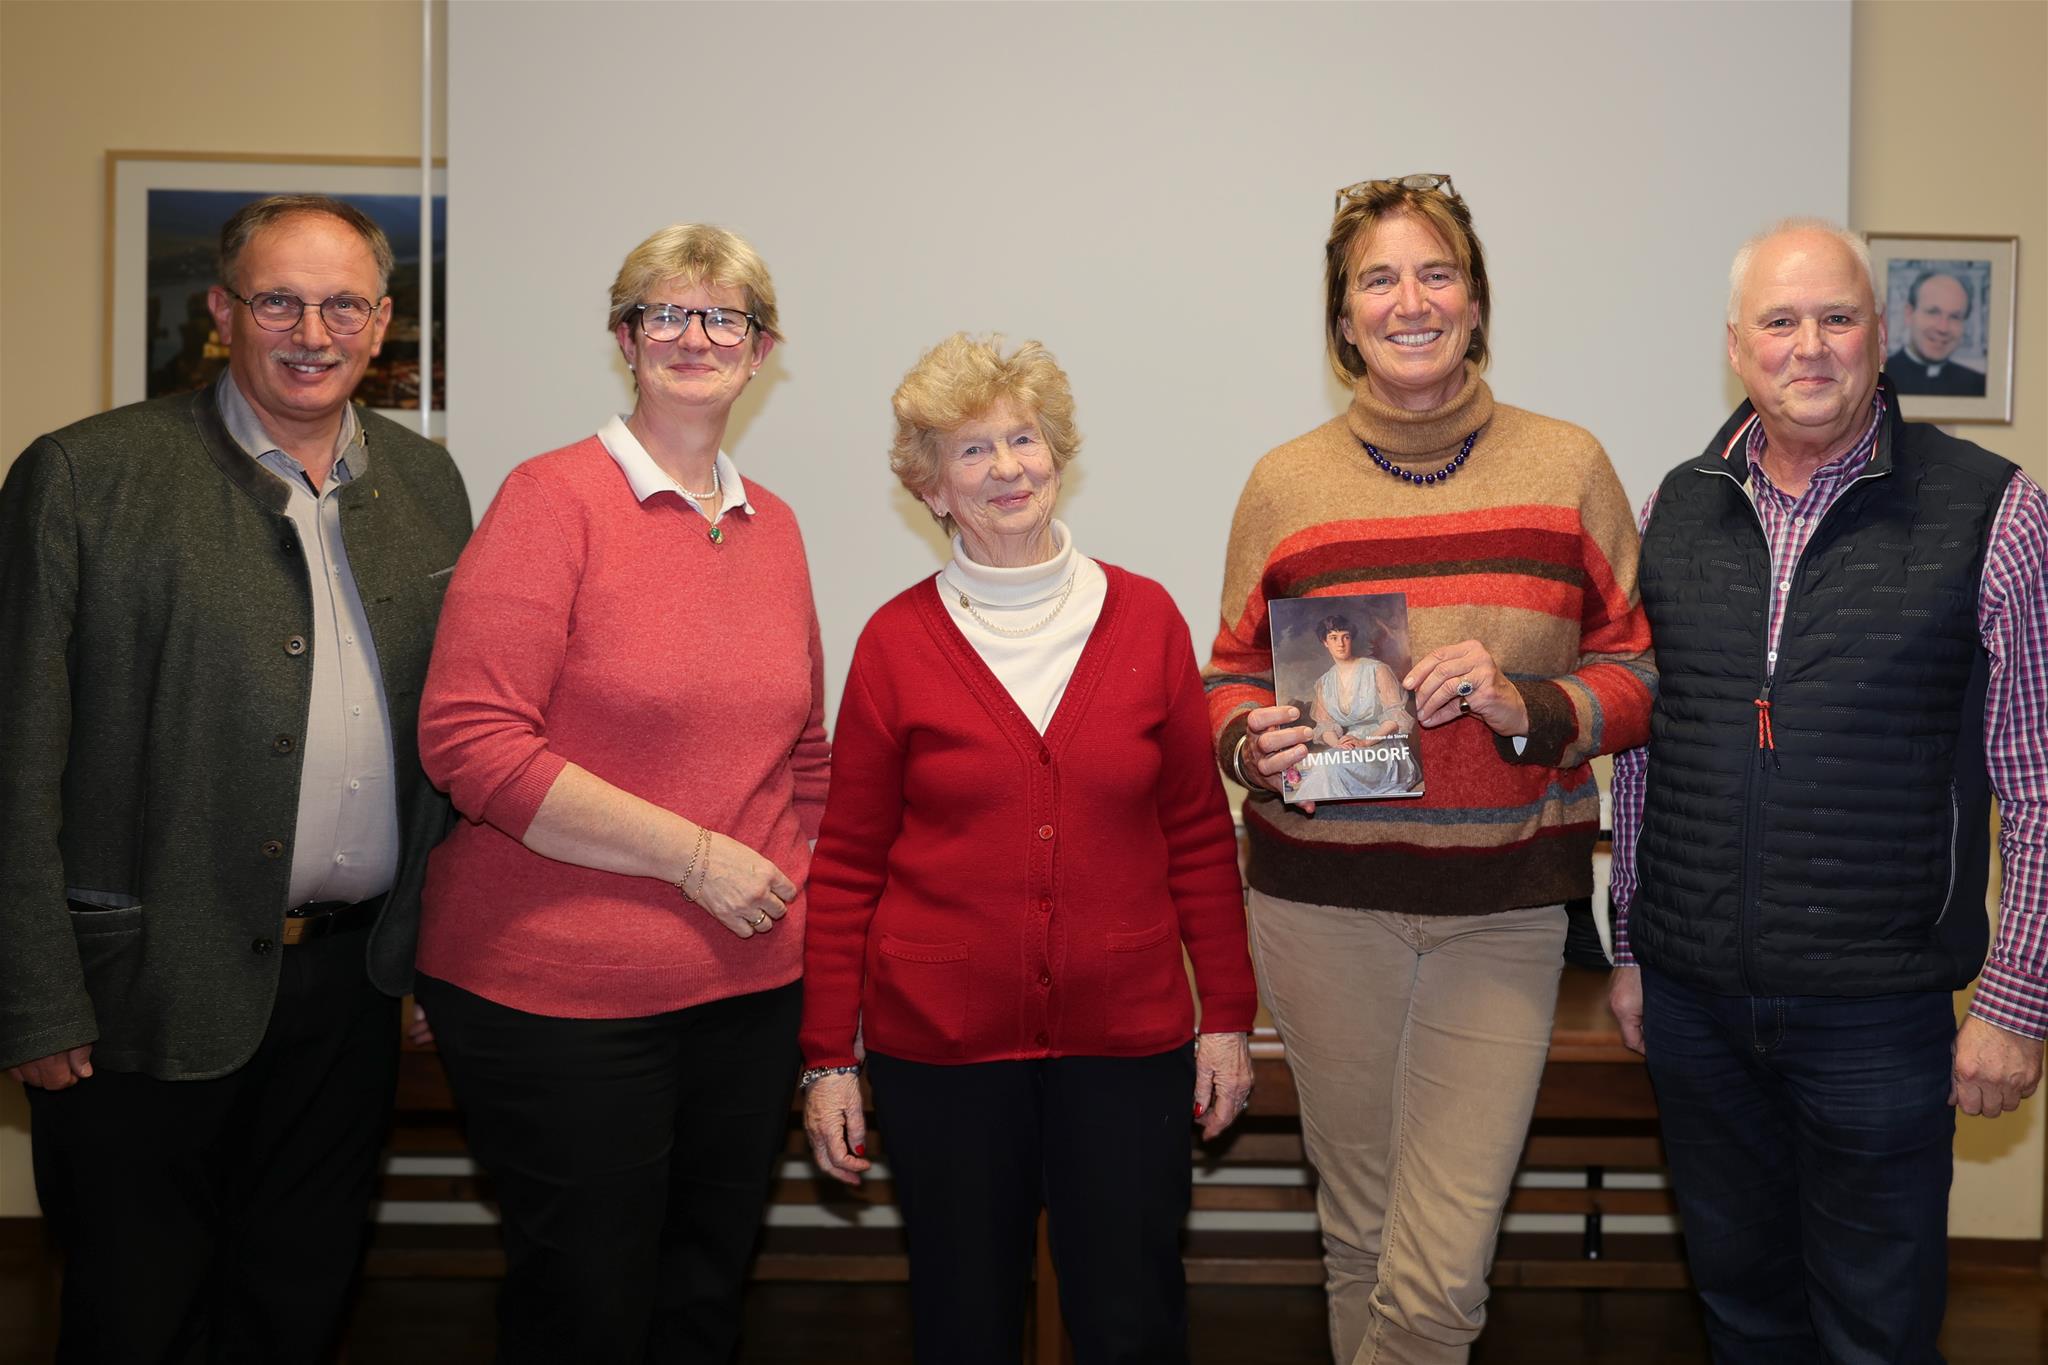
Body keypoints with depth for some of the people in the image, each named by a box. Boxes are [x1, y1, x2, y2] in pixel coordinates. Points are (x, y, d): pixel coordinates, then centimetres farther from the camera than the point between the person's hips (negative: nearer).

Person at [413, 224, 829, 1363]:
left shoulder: (773, 526, 10)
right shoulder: (555, 498, -9)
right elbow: (470, 742, -17)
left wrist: (797, 904, 10)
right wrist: (694, 855, -17)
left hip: (753, 992, 6)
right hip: (560, 993, -5)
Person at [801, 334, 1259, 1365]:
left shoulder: (1144, 617, 1)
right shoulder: (897, 639, -2)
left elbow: (1199, 833, 5)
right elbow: (848, 863, 1)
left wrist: (1227, 1013, 3)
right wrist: (829, 1056, 0)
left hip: (1126, 1039, 1)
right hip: (939, 1044, 0)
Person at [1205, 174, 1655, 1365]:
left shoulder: (1567, 468, 2)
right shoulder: (1287, 483, 3)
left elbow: (1641, 673, 4)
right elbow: (1233, 679, 10)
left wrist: (1525, 708, -15)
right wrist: (1255, 749, -12)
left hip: (1502, 907, 0)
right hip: (1322, 902, 1)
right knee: (1360, 1236, 14)